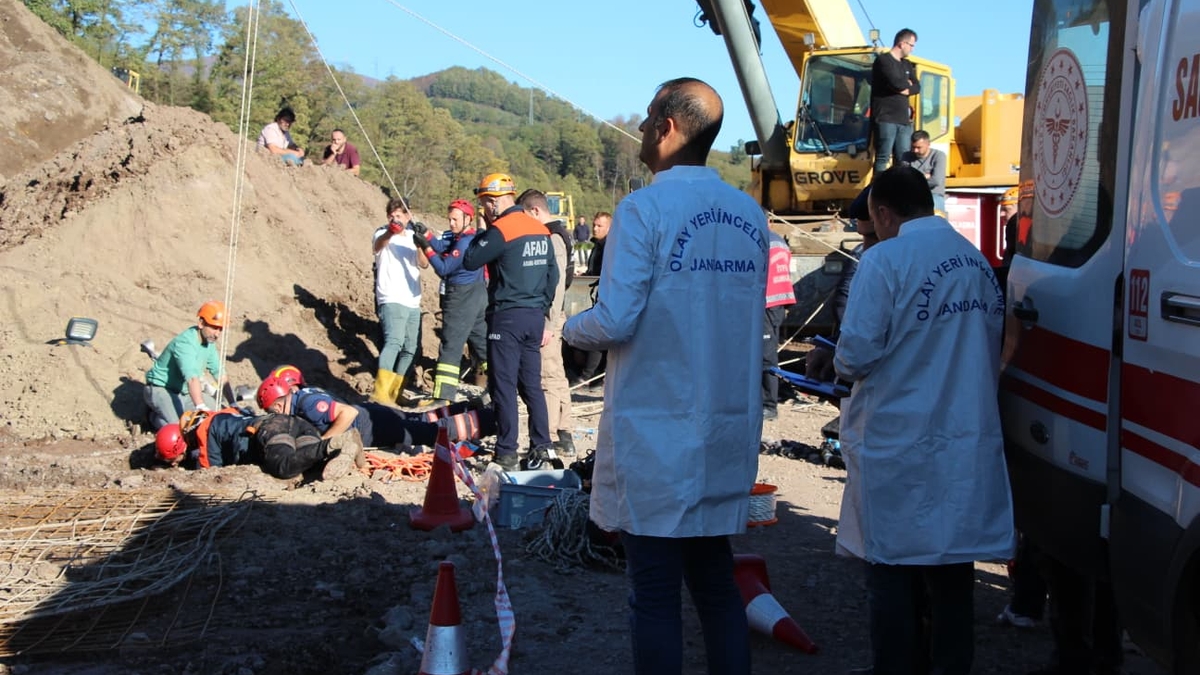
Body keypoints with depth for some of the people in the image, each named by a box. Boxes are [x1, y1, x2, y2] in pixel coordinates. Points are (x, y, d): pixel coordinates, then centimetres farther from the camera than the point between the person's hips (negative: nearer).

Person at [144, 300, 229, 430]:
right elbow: (192, 378, -44)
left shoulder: (209, 340, -2)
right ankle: (155, 415, 3)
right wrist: (201, 407, -56)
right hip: (162, 390, -8)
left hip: (185, 391, 8)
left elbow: (219, 373, 5)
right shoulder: (184, 343, -29)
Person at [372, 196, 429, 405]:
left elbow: (424, 264, 1)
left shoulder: (413, 237, 15)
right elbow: (378, 245, -24)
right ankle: (380, 392, -34)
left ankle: (395, 392, 22)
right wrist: (390, 231, -47)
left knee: (409, 349, 11)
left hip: (413, 302, 7)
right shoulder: (382, 233, 1)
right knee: (394, 341, -26)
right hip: (391, 300, -7)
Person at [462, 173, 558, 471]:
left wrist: (484, 230, 0)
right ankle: (542, 446, 16)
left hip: (507, 317, -7)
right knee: (532, 384, 14)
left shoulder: (501, 230, -14)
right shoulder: (541, 230, 10)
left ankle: (507, 453, -1)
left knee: (504, 385, -2)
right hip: (535, 316, 7)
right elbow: (553, 274, 15)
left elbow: (470, 261, -10)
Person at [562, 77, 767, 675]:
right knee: (716, 585, 15)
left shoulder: (644, 210, -13)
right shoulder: (750, 216, 6)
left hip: (656, 435, -6)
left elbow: (615, 321, -17)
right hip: (725, 435, 6)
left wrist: (572, 327, 4)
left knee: (655, 595, 2)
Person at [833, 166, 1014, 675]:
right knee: (952, 575, 12)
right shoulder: (979, 264, 9)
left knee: (893, 575, 5)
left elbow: (856, 357, -15)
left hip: (898, 448, -6)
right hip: (968, 446, 6)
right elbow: (991, 358, 16)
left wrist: (841, 364, 6)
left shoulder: (886, 260, -13)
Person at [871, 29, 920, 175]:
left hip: (904, 120, 7)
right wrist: (907, 84, 3)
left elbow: (917, 87, 12)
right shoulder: (883, 60, -4)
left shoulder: (907, 65, 21)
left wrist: (905, 89, -7)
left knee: (902, 160, 2)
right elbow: (896, 83, -17)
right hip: (885, 119, -7)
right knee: (883, 158, -10)